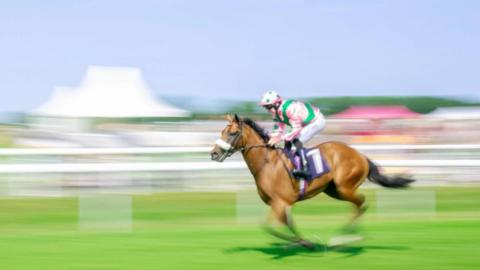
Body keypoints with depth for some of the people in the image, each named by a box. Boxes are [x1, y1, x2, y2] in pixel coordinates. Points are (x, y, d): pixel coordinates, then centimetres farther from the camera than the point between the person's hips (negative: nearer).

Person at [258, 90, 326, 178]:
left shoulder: (290, 109, -33)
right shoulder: (277, 113, -3)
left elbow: (296, 129, -30)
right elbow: (279, 129, 5)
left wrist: (280, 138, -33)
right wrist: (272, 139, -13)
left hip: (317, 121, -10)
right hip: (305, 124, 10)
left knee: (297, 141, -24)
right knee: (288, 141, 5)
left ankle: (304, 168, -27)